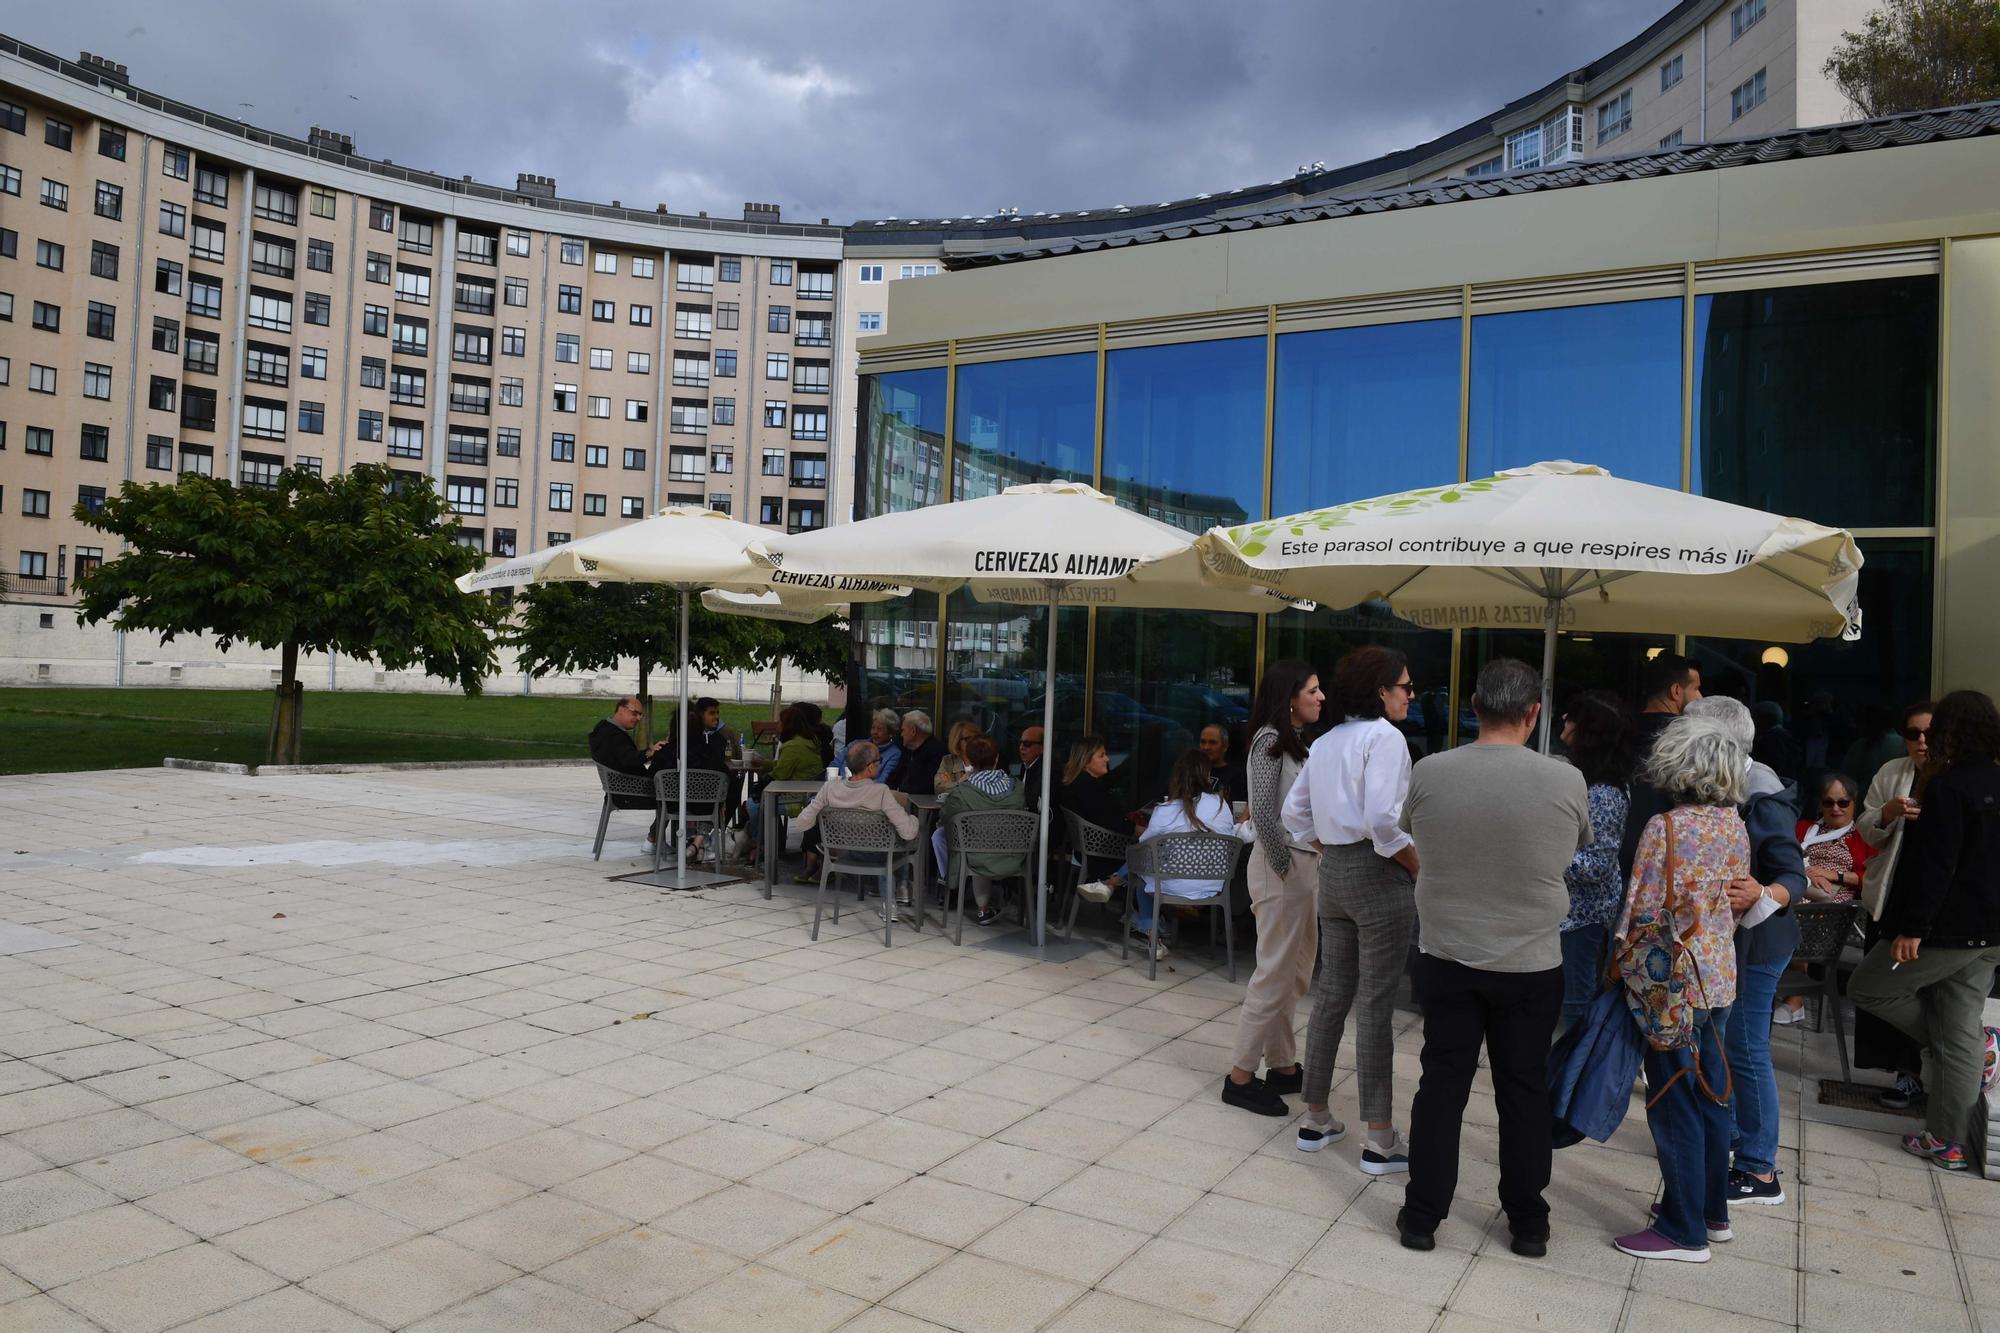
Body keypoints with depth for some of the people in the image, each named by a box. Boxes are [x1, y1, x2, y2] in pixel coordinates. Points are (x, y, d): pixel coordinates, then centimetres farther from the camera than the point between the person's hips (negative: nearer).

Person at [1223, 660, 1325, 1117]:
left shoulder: (1293, 741, 15)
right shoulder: (1270, 740, -13)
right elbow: (1263, 813, -20)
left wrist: (1307, 868, 7)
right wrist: (1283, 867, -15)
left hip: (1303, 864, 9)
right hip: (1283, 865, -9)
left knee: (1296, 971, 15)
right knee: (1276, 971, -4)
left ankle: (1283, 1066, 25)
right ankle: (1240, 1076, 4)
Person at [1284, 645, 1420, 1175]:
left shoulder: (1325, 742, 13)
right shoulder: (1384, 737, -12)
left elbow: (1296, 815, 16)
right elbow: (1382, 819, -23)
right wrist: (1419, 868, -11)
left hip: (1333, 872, 8)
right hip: (1378, 874, -8)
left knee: (1332, 993, 14)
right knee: (1375, 1004, -2)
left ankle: (1315, 1120, 23)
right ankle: (1380, 1140, 6)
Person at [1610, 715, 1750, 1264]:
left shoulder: (1665, 828, -18)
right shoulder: (1735, 827, 3)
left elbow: (1644, 911, -16)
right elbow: (1738, 898, 11)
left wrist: (1621, 964, -2)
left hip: (1672, 982, -7)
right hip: (1720, 979, 8)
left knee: (1673, 1101, 2)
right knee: (1709, 1093, 18)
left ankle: (1684, 1231, 11)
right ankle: (1712, 1211, 32)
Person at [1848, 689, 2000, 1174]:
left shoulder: (1948, 788, -17)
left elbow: (1934, 865, -21)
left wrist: (1912, 927, -18)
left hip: (1947, 928, -9)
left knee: (1867, 987, 8)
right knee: (1959, 1031, 12)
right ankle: (1948, 1142, 15)